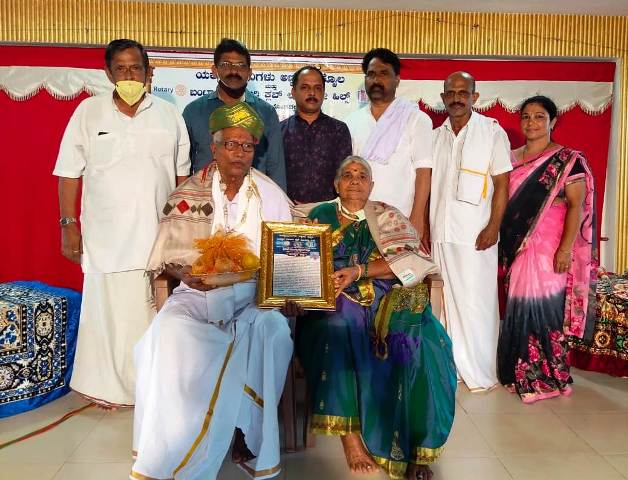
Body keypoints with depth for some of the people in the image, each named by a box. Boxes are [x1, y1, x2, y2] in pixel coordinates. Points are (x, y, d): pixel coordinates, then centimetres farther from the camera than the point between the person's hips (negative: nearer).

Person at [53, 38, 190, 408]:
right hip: (106, 236, -1)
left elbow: (182, 174, 10)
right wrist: (68, 224, -2)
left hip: (159, 236, 1)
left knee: (155, 312, 6)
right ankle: (108, 386, 21)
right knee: (109, 310, 4)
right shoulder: (89, 112, 4)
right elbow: (70, 173, 4)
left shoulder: (169, 115, 7)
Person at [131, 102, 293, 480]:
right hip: (198, 293, 0)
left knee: (274, 329, -30)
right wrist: (186, 274, -19)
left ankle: (250, 440, -9)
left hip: (255, 294, 1)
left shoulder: (271, 195, 7)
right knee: (169, 332, -29)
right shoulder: (188, 195, 6)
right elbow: (170, 256, 2)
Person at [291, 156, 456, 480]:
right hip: (335, 304, 0)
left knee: (422, 345, -27)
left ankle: (414, 448, -14)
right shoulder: (320, 216, 16)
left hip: (387, 303, 0)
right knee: (337, 331, -34)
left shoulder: (387, 217, 13)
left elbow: (413, 260, -3)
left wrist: (359, 270, -15)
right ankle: (350, 436, -22)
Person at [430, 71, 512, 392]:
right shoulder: (435, 136, 13)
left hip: (475, 233, -4)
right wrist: (423, 228, 10)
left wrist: (494, 226, -12)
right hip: (440, 233, 4)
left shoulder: (492, 132, 1)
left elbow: (501, 184, -3)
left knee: (476, 302, -3)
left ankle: (480, 373, 11)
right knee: (448, 300, 8)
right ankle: (454, 366, 20)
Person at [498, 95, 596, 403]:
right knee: (517, 306, 8)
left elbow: (576, 205, -7)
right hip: (515, 248, 5)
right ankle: (520, 372, 21)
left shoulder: (567, 159, -2)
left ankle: (545, 376, 10)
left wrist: (565, 248, -16)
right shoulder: (511, 158, 13)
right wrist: (504, 244, 8)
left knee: (543, 306, -4)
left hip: (548, 249, -5)